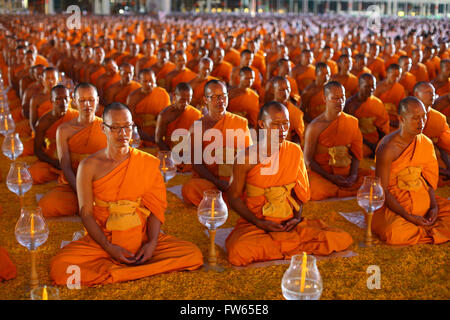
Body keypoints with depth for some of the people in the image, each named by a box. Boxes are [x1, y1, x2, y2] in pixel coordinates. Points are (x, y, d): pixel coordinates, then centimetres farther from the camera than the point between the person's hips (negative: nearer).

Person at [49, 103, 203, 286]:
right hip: (100, 239, -1)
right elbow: (86, 214, -4)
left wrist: (152, 243, -16)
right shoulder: (89, 166, -2)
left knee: (194, 255, -20)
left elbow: (155, 208, 1)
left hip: (142, 237, 2)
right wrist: (109, 247, -17)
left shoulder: (148, 163, 2)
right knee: (59, 267, -29)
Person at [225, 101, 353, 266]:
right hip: (255, 224, -3)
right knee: (238, 252, -36)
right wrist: (259, 223, -13)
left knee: (342, 239, -15)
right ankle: (295, 247, -13)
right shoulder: (247, 157, -7)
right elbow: (234, 196, -2)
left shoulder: (295, 151, 5)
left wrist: (297, 217, -3)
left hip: (289, 223, 3)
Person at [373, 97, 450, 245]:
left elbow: (428, 179, 10)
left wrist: (434, 206, -7)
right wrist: (409, 216, -22)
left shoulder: (426, 143, 2)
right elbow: (382, 190, -18)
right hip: (393, 202, -6)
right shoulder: (388, 148, -18)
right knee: (397, 234, -34)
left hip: (422, 198, 6)